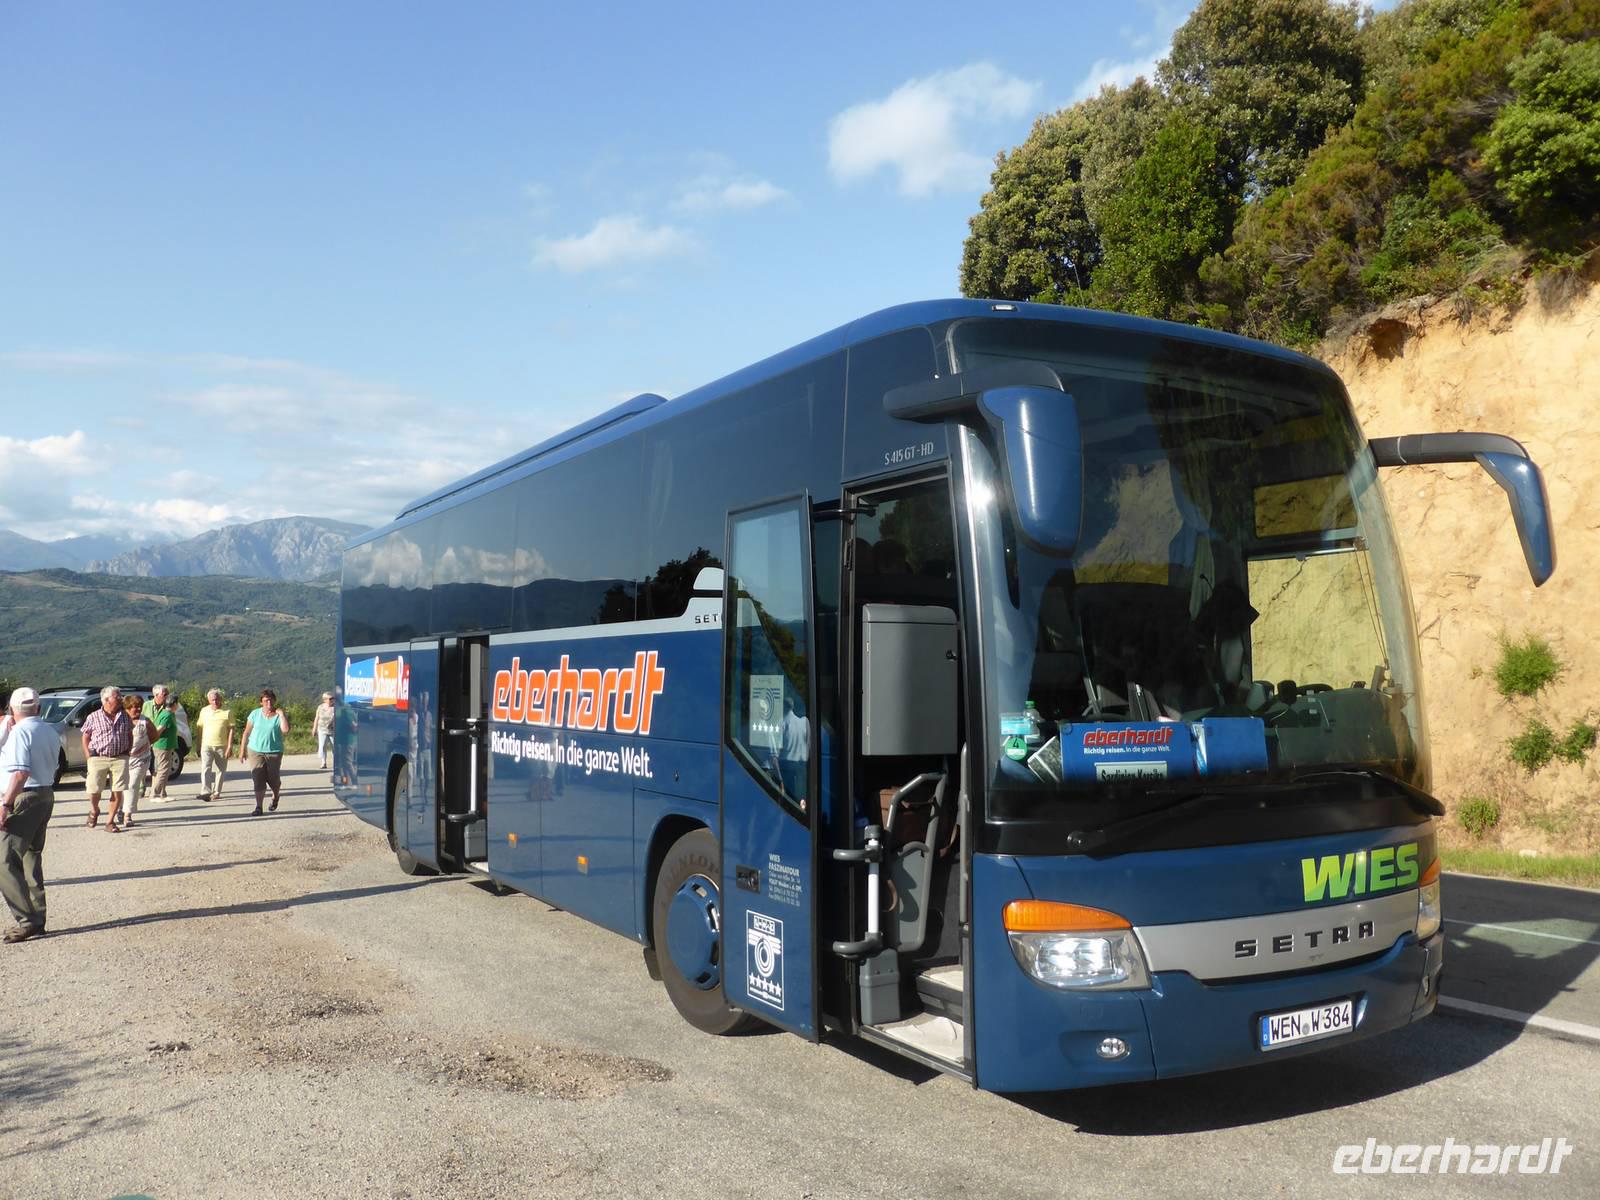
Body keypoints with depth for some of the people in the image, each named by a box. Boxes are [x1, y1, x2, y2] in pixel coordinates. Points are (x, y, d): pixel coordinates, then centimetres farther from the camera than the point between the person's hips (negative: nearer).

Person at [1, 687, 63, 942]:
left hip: (24, 799, -9)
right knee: (31, 859, 17)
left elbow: (21, 772, -22)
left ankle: (28, 921, -13)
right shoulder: (50, 732, 11)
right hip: (47, 795, 9)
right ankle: (37, 919, 19)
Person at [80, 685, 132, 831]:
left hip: (120, 759, 2)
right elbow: (86, 737, 5)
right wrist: (89, 757, -3)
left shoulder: (125, 717, 9)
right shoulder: (93, 717, 1)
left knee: (118, 791, -4)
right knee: (94, 791, 2)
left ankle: (110, 822, 8)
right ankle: (94, 811, 35)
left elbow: (130, 736, 18)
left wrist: (127, 751, 6)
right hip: (98, 759, -2)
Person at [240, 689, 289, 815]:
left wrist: (281, 714, -16)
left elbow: (285, 730, -20)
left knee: (273, 778, 6)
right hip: (256, 751, 1)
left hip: (274, 752, -1)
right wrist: (242, 750, 5)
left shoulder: (280, 715, -2)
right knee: (258, 779, -6)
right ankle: (258, 808, -2)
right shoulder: (255, 714, 3)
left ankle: (275, 797, 38)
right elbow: (247, 733, 8)